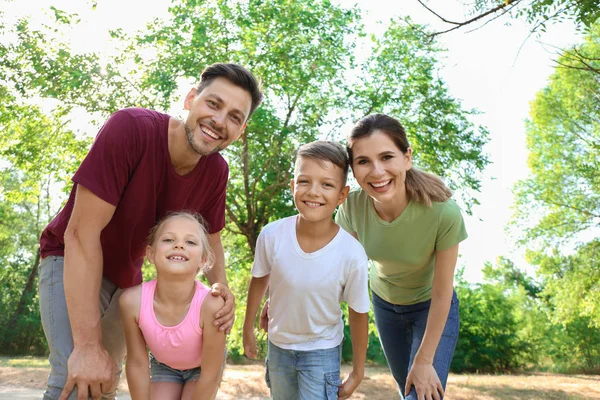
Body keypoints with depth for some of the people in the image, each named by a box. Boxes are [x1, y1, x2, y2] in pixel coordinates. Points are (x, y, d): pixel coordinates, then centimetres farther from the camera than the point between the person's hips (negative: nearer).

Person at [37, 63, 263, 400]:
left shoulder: (216, 171, -14)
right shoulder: (131, 128, -32)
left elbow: (210, 235, 4)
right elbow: (82, 233, -31)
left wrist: (221, 286, -19)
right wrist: (88, 345, -32)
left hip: (127, 275, 6)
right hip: (72, 264, -5)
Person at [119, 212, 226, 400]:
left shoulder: (211, 304, -40)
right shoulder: (133, 300, -33)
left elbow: (210, 375, -26)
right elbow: (137, 363, -16)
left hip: (202, 367, -2)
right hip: (163, 364, 2)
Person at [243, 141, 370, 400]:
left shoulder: (352, 254, -27)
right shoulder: (272, 235, -23)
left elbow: (358, 313, -12)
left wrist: (357, 372, -2)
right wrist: (249, 328, 8)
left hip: (322, 351, -2)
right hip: (278, 346, 3)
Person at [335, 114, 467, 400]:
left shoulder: (444, 213, -35)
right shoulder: (352, 207, -26)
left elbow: (442, 293, -25)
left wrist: (424, 360, -18)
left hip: (432, 308, -3)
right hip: (384, 304, 3)